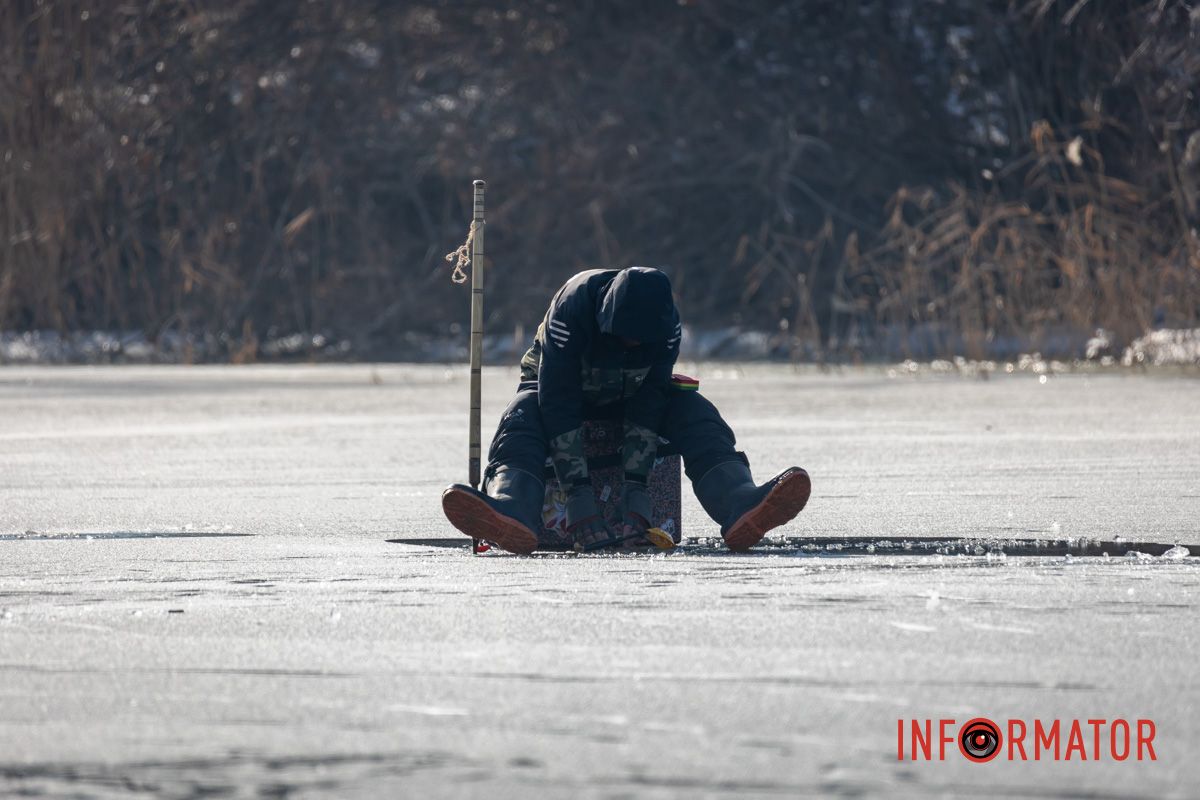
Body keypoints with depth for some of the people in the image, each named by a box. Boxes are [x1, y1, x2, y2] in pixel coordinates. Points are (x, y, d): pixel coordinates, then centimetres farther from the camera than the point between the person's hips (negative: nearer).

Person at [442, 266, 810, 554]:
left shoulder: (666, 324, -24)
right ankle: (513, 512, -65)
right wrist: (579, 498, -42)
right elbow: (557, 403, -36)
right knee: (521, 422, -36)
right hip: (560, 386, -3)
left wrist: (634, 489, -33)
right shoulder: (572, 308, -35)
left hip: (630, 394, 3)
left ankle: (740, 507, -47)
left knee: (696, 415, -24)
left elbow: (647, 407, -24)